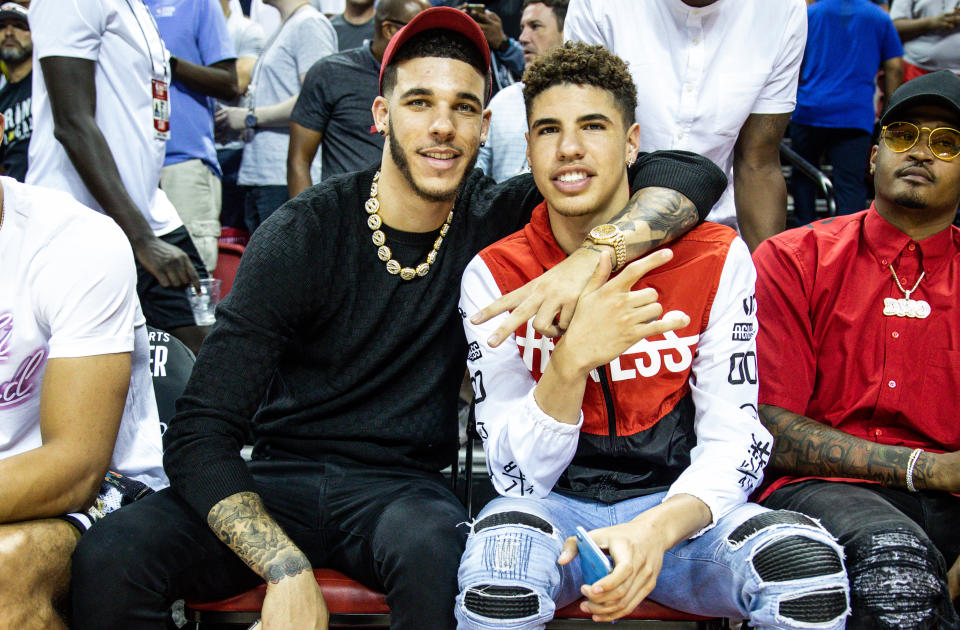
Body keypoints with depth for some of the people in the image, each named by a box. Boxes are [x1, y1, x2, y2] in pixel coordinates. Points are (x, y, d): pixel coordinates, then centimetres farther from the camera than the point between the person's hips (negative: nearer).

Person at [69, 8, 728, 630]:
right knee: (109, 558, -27)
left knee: (437, 553, -37)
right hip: (283, 478, 0)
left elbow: (691, 172, -4)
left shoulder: (494, 220, 0)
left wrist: (593, 256, -24)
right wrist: (286, 569, -25)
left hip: (405, 485, 0)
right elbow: (200, 433, -11)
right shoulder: (302, 237, -7)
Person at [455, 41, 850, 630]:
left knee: (808, 563, -28)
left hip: (675, 503, 1)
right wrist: (572, 359, -28)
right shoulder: (495, 276, -6)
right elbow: (518, 473, -9)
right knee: (500, 560, -35)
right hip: (555, 504, -1)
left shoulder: (716, 258, -4)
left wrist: (654, 531, -26)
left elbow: (733, 440, -6)